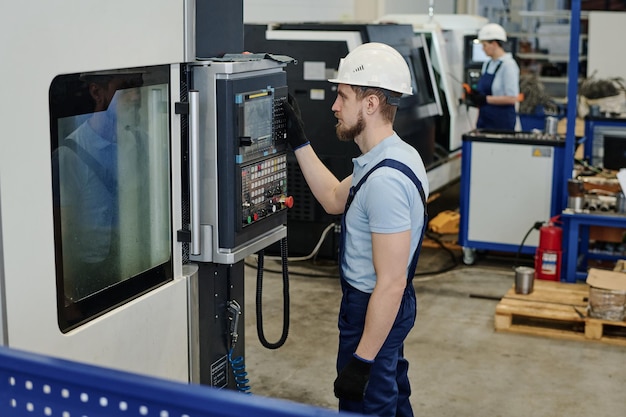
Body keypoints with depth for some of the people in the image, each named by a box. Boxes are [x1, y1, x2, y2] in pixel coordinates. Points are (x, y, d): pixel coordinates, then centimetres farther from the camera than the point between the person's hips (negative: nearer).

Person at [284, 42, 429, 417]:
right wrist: (299, 142, 15)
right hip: (385, 306, 10)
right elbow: (335, 199, 19)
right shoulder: (394, 154, 4)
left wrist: (361, 361, -25)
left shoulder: (385, 179, -29)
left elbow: (391, 282, -29)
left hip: (374, 310, -10)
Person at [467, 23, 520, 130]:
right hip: (484, 120, 8)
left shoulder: (508, 65, -11)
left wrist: (485, 99, -18)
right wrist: (475, 94, 3)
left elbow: (512, 98, -17)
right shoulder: (487, 64, 14)